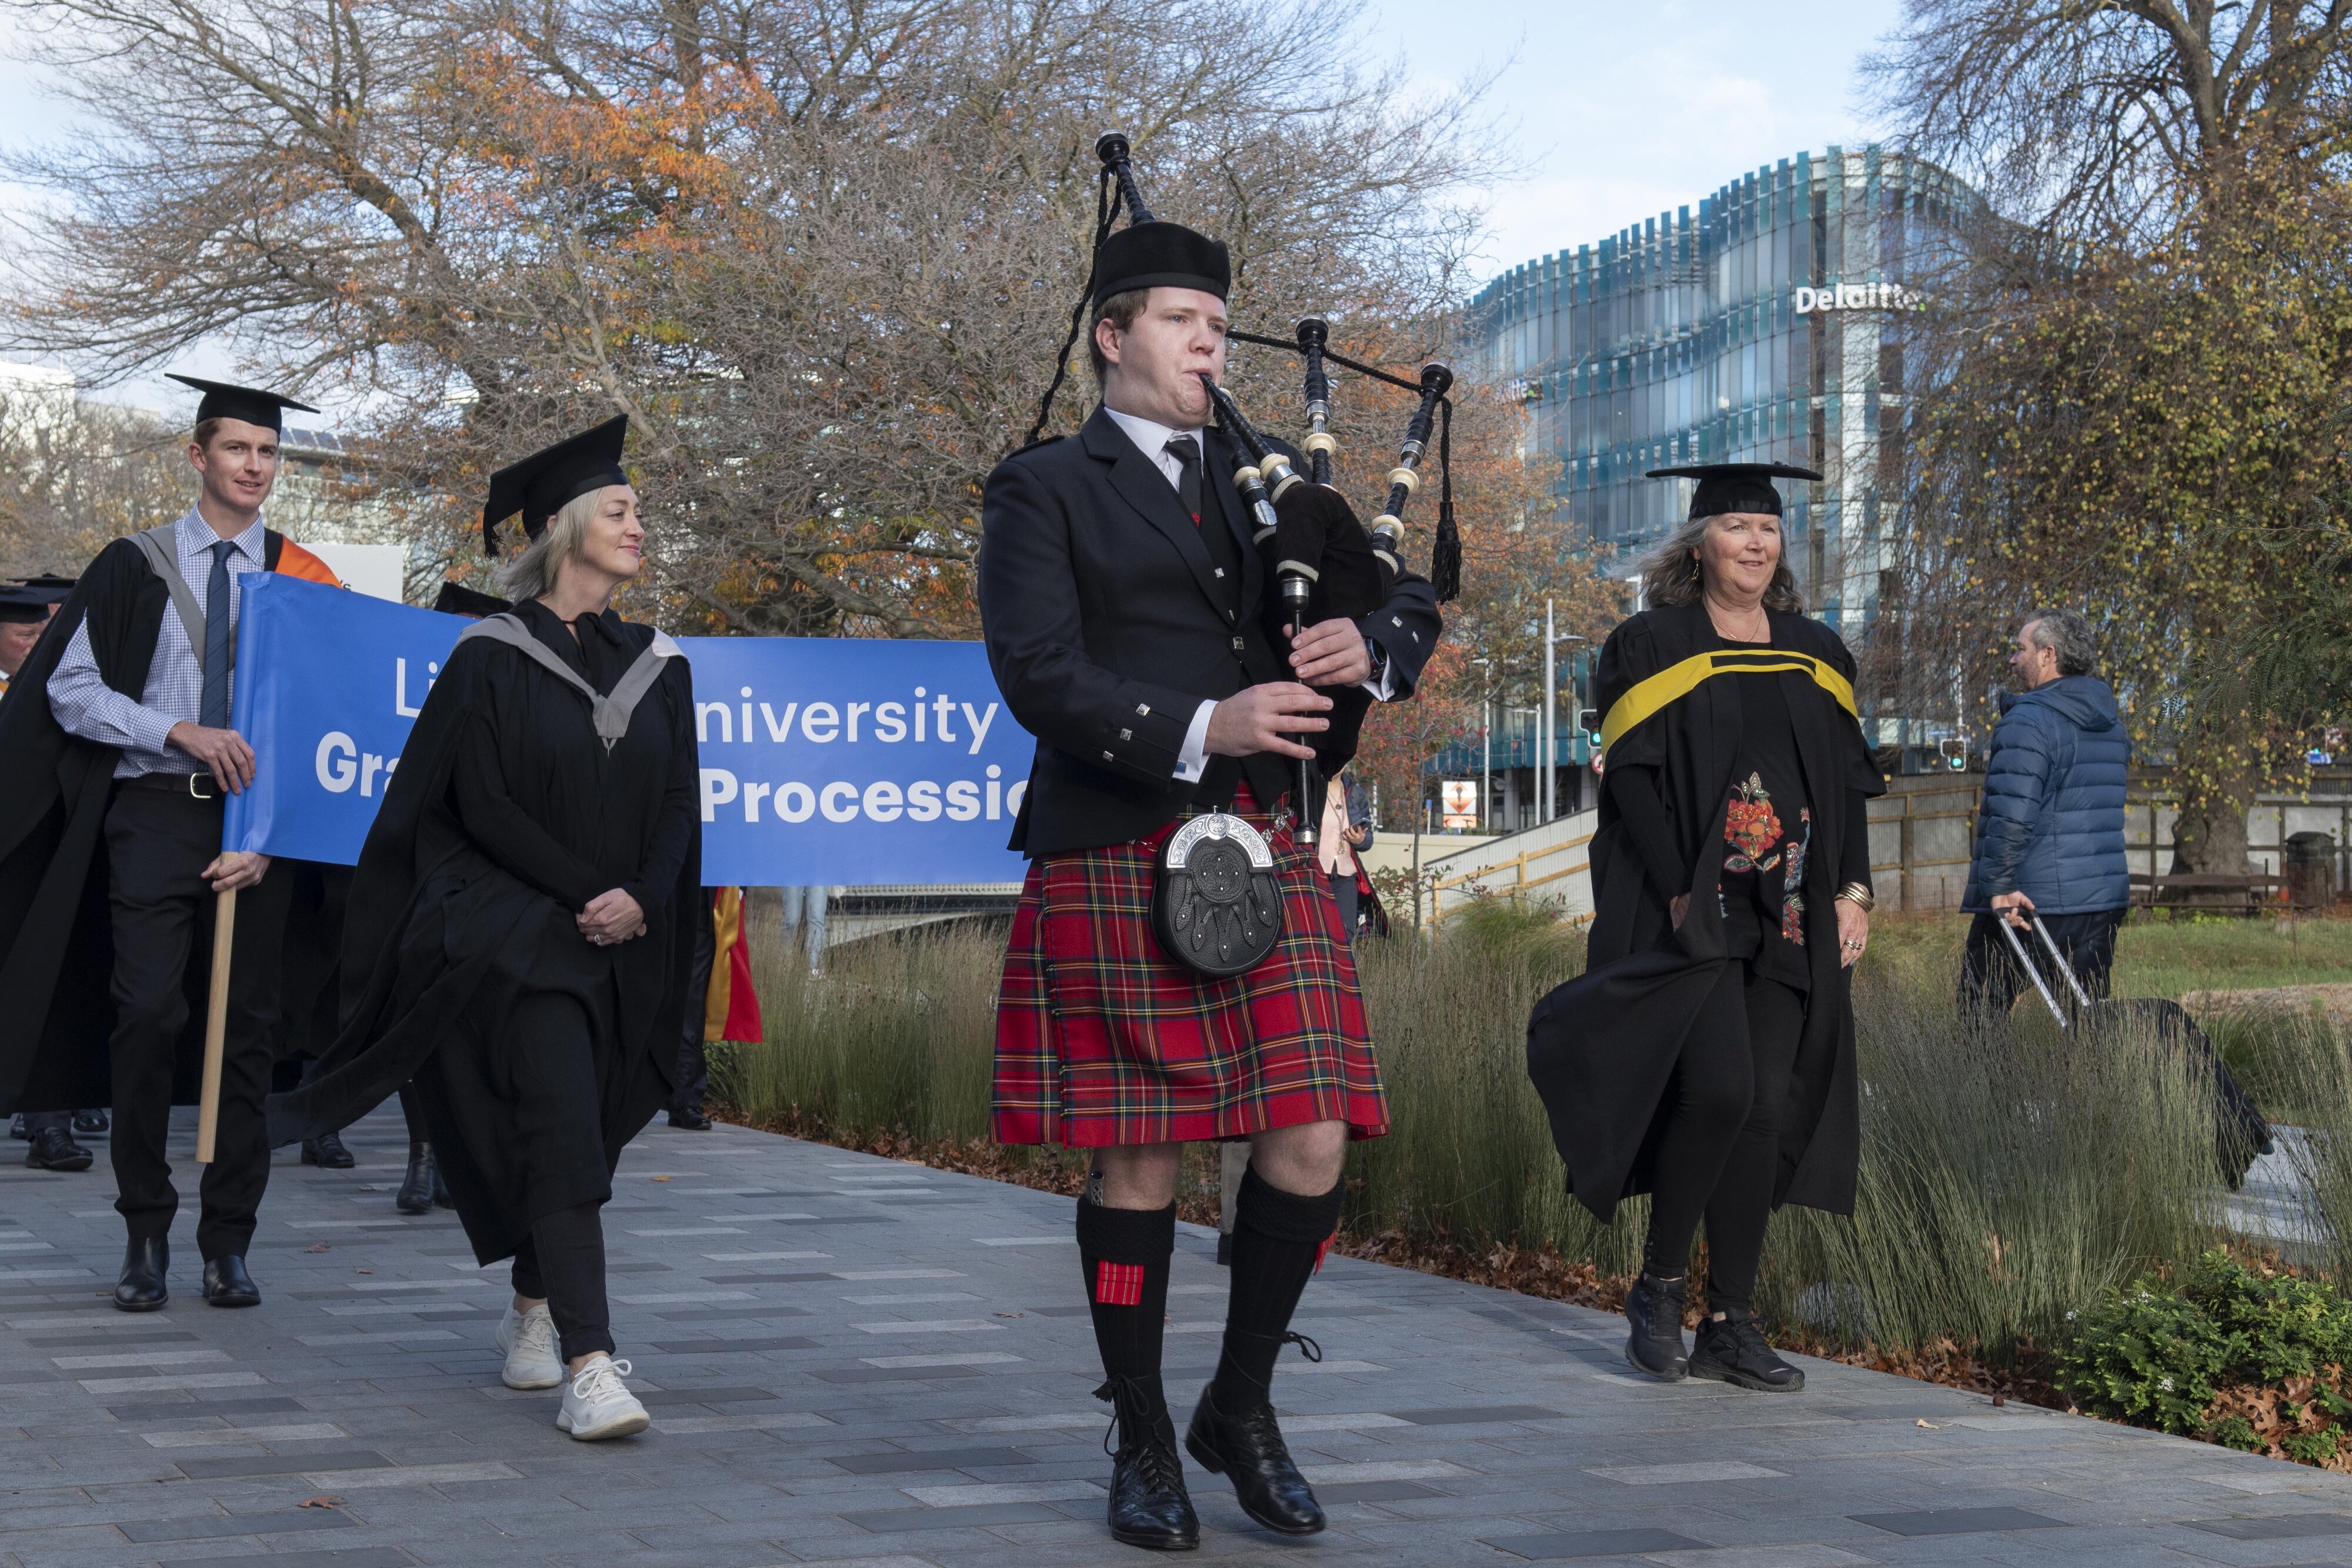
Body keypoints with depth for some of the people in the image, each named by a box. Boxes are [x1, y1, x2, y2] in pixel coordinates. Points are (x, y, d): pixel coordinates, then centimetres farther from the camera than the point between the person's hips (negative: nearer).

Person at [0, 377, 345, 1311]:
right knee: (149, 1013, -11)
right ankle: (146, 1236, 0)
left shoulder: (302, 578, 8)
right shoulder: (136, 567, 7)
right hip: (156, 811, -1)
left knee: (247, 1023, 1)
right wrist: (184, 731, -12)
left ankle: (229, 1242, 8)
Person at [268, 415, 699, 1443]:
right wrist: (589, 892, -14)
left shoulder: (657, 667, 11)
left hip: (626, 944, 5)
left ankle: (533, 1310, 31)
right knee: (561, 1128, -18)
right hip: (510, 930, -5)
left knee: (574, 1132, 9)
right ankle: (587, 1365, -24)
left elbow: (679, 809, 7)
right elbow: (484, 806, -8)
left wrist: (641, 902, -10)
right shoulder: (491, 659, -2)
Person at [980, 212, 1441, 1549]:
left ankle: (1241, 1407, 17)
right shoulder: (1045, 491, 4)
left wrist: (1370, 648, -9)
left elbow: (1414, 605, 15)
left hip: (1266, 853, 4)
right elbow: (1038, 674, -9)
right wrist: (1200, 727, -22)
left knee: (1312, 1145, -3)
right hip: (1116, 866, -4)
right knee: (1138, 1161, 1)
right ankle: (1145, 1444, 16)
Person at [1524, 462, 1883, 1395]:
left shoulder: (1815, 655, 15)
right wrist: (1678, 895, -15)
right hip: (1690, 912, -5)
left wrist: (1853, 890, 3)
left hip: (1787, 922, 5)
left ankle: (1732, 1324, 6)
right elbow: (1631, 781, -6)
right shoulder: (1654, 646, 1)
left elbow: (1849, 783, 15)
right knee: (1720, 1089, -20)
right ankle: (1658, 1286, 0)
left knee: (1767, 1112, 0)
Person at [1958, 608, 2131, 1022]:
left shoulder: (2028, 720, -13)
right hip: (2104, 900, 8)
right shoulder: (2112, 724, 16)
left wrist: (2000, 885, -20)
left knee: (1980, 1017, 1)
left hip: (2028, 898, -8)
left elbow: (2011, 813, -22)